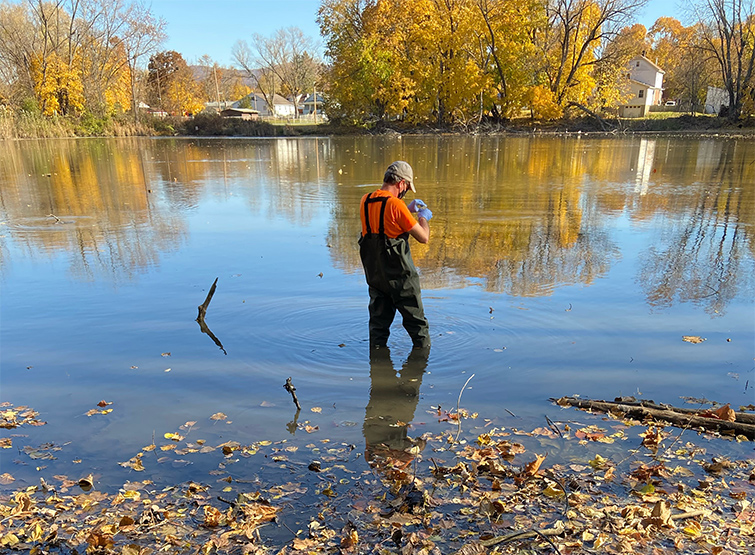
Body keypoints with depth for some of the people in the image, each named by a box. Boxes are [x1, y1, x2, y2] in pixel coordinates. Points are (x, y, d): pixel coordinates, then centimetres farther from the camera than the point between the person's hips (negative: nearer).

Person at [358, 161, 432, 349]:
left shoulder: (365, 201, 2)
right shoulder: (396, 204, -20)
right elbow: (423, 237, -15)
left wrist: (409, 209, 23)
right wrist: (423, 217, 4)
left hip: (374, 272, 6)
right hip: (399, 273, -6)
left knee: (379, 318, 17)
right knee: (415, 319, 10)